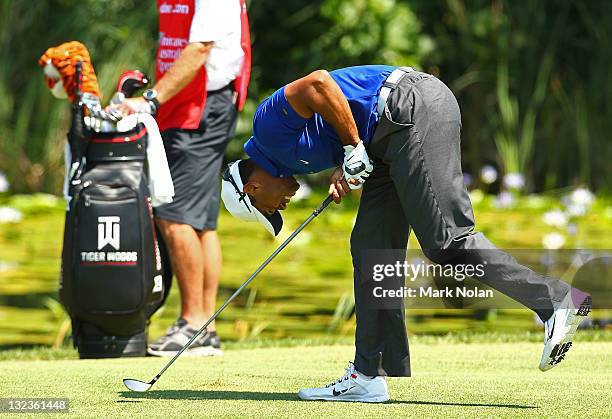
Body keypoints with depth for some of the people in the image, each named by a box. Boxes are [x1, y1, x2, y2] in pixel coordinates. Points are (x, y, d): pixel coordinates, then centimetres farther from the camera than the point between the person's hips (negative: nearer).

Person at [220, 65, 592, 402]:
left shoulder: (270, 123, -2)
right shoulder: (287, 152, 24)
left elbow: (318, 84, -17)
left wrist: (352, 150, -11)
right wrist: (344, 171, 7)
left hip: (415, 108, -10)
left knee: (447, 241, -16)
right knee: (372, 248, 9)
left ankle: (558, 302, -18)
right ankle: (369, 375, 9)